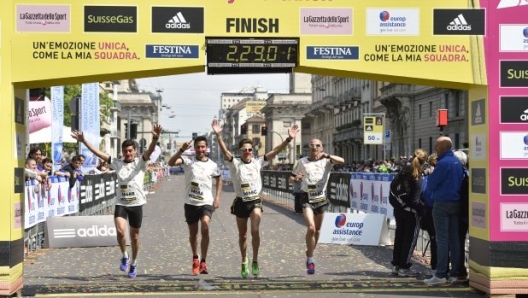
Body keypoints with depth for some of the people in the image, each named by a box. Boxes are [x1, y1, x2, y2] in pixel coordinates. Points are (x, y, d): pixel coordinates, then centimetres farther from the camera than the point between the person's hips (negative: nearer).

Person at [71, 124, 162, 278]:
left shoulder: (140, 162, -1)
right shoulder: (117, 163, 6)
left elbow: (150, 151, -19)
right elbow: (98, 153, 3)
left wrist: (155, 139, -39)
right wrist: (83, 141, -4)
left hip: (136, 204, -1)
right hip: (121, 204, 1)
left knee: (134, 236, 10)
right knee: (120, 231, -19)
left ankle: (133, 263, 29)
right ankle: (125, 256, 6)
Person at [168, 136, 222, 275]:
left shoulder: (212, 165, 3)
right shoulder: (188, 161, -4)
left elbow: (219, 179, 20)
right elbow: (171, 163, -20)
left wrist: (217, 197, 10)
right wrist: (181, 150, -31)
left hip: (206, 203, 0)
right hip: (190, 203, 0)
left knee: (205, 228, -23)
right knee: (193, 233, 12)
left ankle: (203, 262, -13)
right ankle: (195, 258, 36)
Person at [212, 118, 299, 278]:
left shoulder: (258, 162, 1)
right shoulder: (235, 163, -3)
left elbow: (275, 151, -5)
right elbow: (225, 151, -20)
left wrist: (288, 139, -15)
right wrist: (218, 135, -35)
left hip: (255, 201, 0)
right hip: (241, 202, 0)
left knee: (255, 230, -18)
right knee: (243, 236, 12)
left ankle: (255, 261, -2)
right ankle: (244, 262, 31)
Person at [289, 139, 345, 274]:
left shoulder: (326, 161, 1)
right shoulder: (302, 162, 2)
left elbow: (342, 161, -17)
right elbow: (291, 177, 11)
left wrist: (327, 156, -33)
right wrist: (295, 178, -14)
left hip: (321, 198, 2)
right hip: (308, 199, -2)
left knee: (317, 230, 13)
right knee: (311, 227, -18)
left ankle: (310, 254, 33)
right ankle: (310, 259, -7)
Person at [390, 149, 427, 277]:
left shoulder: (404, 170, 2)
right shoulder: (418, 178, -17)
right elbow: (415, 200, -20)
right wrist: (423, 209, -11)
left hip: (398, 209, 7)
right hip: (411, 211, -7)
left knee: (399, 237, 16)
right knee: (410, 240, 3)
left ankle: (396, 265, 23)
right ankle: (404, 268, 7)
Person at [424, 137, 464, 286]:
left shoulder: (443, 163, -16)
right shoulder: (457, 162, 10)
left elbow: (431, 185, -13)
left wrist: (430, 175, 5)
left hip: (442, 204, -8)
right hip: (456, 203, 8)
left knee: (442, 240, -7)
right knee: (454, 239, 9)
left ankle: (441, 275, -7)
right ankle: (454, 273, 11)